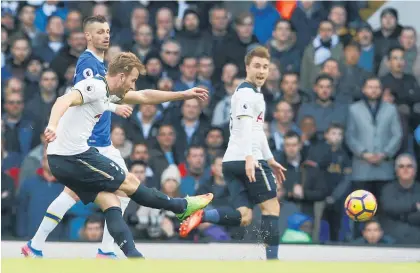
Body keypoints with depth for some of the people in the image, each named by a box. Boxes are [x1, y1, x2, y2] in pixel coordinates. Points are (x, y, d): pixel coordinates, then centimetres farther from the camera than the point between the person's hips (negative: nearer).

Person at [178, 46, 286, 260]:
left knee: (244, 217, -3)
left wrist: (270, 160, 35)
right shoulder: (247, 92, -7)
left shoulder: (254, 93, 25)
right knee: (272, 207, -1)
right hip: (248, 160, -9)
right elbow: (245, 127, -22)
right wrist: (249, 157, -34)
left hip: (232, 162, 9)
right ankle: (272, 260, -3)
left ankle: (201, 215, -21)